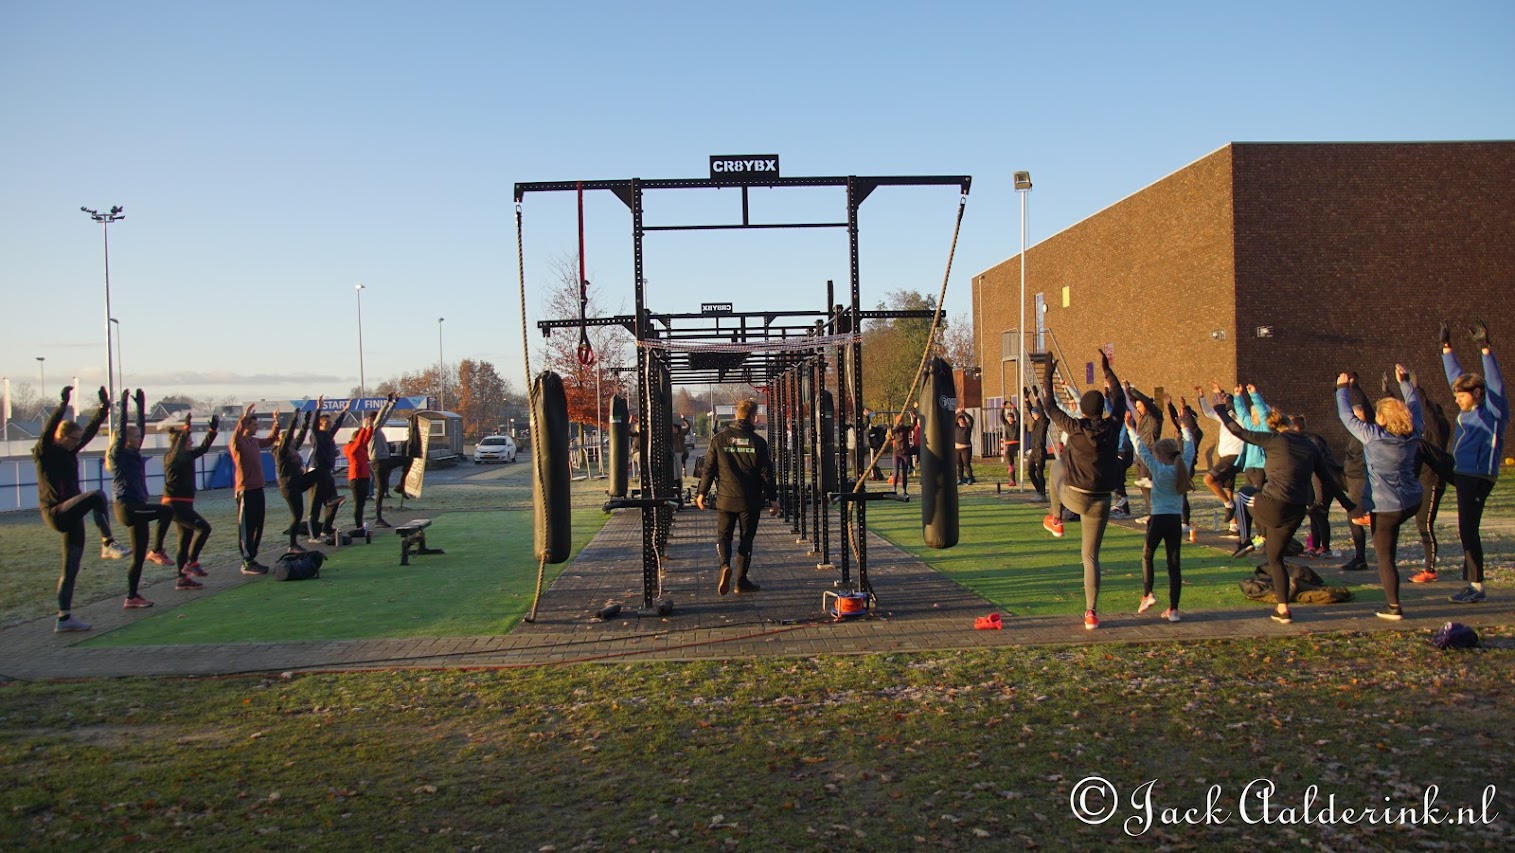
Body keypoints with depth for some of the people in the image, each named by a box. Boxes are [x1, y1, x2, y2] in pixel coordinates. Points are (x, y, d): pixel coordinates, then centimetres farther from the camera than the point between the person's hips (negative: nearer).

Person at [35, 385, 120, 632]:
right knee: (97, 495, -30)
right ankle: (108, 545, -28)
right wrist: (64, 404, -32)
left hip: (71, 514, 8)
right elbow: (49, 427, -22)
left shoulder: (69, 451, 12)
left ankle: (64, 618, 14)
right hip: (55, 513, -8)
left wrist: (104, 407, 5)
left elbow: (92, 429, 12)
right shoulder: (45, 452, -6)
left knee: (71, 568, 9)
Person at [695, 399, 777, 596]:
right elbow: (767, 473, -3)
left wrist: (702, 493, 11)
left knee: (723, 535, 11)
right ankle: (741, 581, 12)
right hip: (750, 501, 0)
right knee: (746, 539, 10)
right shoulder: (758, 442, -4)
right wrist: (773, 498, 4)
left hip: (725, 498, 1)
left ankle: (725, 565, -16)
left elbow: (709, 468, 1)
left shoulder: (719, 439, -1)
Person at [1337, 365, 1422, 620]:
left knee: (1385, 557, 3)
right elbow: (1414, 406, 18)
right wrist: (1404, 381, 27)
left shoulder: (1372, 436, -15)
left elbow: (1347, 415, -3)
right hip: (1412, 502, 6)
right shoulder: (1412, 435, -1)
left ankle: (1394, 608, 6)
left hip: (1385, 507, -6)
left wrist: (1342, 388, 11)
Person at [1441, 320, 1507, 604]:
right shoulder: (1469, 410, 14)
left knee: (1468, 530, -9)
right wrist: (1446, 347, 26)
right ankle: (1471, 581, 18)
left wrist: (1484, 347, -28)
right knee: (1466, 530, 11)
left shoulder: (1494, 410, -6)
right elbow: (1455, 376, 23)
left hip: (1478, 478, -8)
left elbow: (1495, 381, -20)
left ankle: (1477, 587, -3)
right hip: (1462, 475, 8)